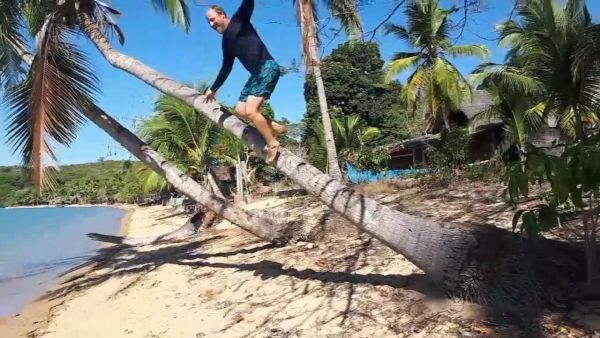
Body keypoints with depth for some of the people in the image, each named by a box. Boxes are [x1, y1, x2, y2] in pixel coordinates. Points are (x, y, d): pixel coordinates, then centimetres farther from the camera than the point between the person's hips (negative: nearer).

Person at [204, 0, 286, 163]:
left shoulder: (239, 20, 3)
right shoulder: (226, 41, 22)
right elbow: (226, 68, 29)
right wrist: (213, 89, 33)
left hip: (268, 68, -9)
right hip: (256, 74, 9)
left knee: (250, 111, -17)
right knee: (240, 111, 6)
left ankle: (272, 143, -4)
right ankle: (275, 127, 11)